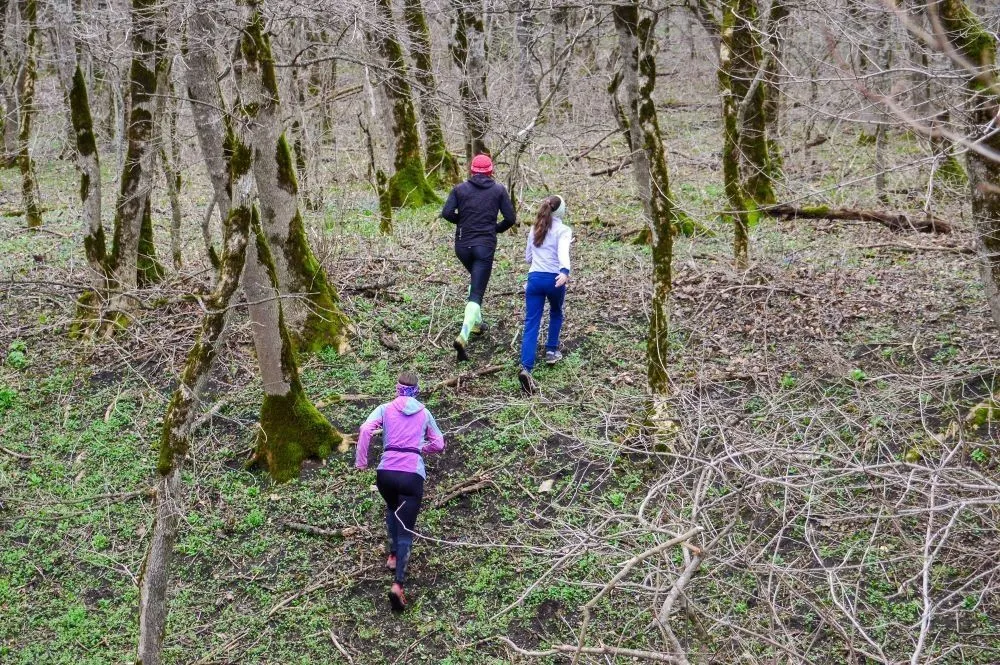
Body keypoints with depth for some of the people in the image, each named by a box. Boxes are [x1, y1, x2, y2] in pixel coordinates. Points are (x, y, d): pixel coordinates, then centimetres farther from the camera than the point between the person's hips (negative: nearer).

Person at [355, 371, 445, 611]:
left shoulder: (385, 409, 10)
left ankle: (393, 555, 33)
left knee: (392, 509, 35)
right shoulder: (424, 413, 15)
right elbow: (439, 444, 17)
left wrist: (361, 461, -1)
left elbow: (365, 430, -7)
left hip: (386, 472, 1)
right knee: (406, 531, -2)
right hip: (413, 474, -1)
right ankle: (398, 583, -19)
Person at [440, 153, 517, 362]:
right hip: (485, 246, -3)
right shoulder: (499, 190, 1)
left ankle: (476, 322, 36)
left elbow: (446, 213, -7)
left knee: (476, 280, 32)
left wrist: (463, 221, 11)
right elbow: (511, 218, -2)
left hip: (462, 245, 3)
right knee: (476, 294, -6)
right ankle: (463, 336, -25)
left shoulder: (460, 188, 3)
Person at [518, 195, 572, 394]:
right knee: (556, 313, 29)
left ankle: (526, 367, -21)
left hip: (534, 278, 3)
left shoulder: (534, 229, 14)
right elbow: (563, 251, -22)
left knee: (531, 324, -4)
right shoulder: (563, 230, -2)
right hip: (554, 278, -3)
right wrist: (565, 271, -38)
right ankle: (551, 351, 33)